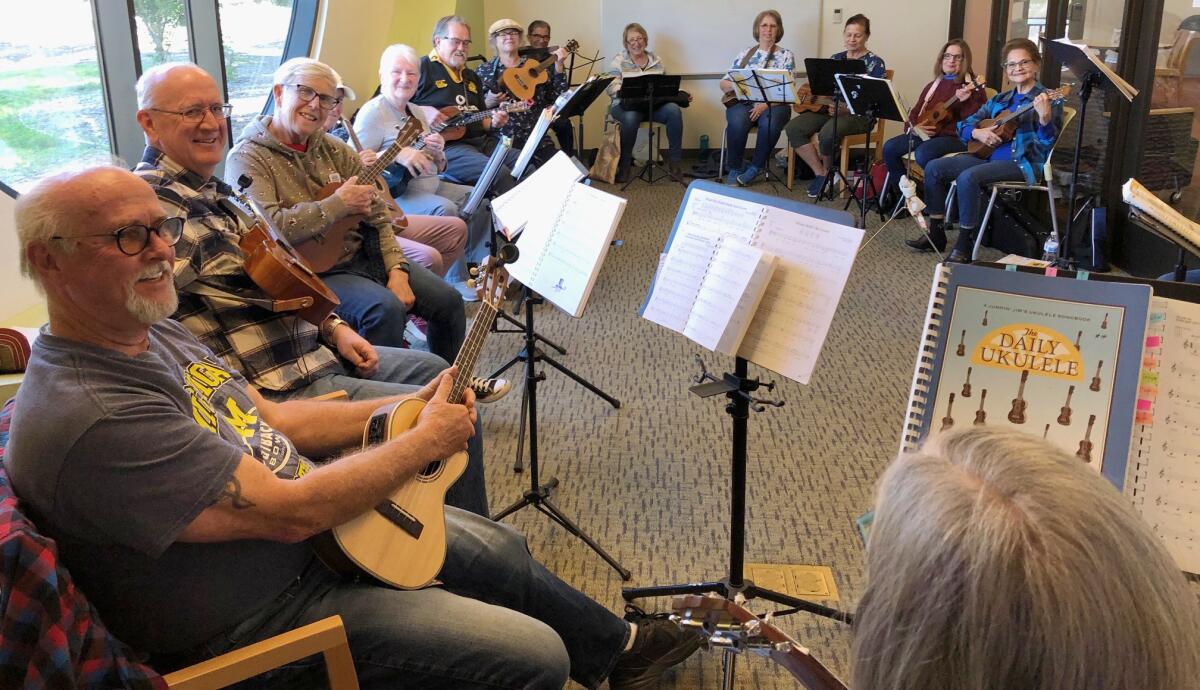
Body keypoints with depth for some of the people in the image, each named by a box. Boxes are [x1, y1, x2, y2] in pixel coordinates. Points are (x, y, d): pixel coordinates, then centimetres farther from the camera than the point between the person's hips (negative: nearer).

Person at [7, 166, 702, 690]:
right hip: (267, 611, -9)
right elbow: (290, 512, -28)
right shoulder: (89, 419, -30)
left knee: (501, 548, 20)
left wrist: (411, 406, 1)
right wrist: (425, 440, -16)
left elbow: (267, 419, 9)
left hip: (324, 530, 10)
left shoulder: (156, 332, 1)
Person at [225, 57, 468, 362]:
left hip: (365, 255, 7)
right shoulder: (249, 157, -9)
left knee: (448, 300, -1)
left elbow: (376, 213, 9)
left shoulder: (333, 149, 11)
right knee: (385, 309, -30)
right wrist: (338, 205, -20)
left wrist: (396, 270, -5)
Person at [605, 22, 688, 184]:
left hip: (655, 104, 3)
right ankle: (623, 165, -21)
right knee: (630, 118, -39)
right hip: (626, 105, -3)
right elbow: (612, 87, -6)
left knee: (674, 110, -27)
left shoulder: (656, 61, 16)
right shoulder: (618, 61, 5)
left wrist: (682, 94, -2)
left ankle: (674, 163, -19)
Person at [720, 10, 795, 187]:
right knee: (737, 122, -35)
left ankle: (756, 167, -13)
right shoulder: (745, 54, 13)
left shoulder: (786, 56, 7)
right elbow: (724, 84, 11)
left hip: (774, 104, -1)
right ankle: (735, 167, -13)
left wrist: (765, 105, -20)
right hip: (743, 102, 1)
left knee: (770, 124, -36)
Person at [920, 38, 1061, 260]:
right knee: (934, 168, -6)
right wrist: (977, 133, -7)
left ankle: (964, 245, -22)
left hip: (1023, 164, -7)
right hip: (989, 156, 7)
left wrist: (1044, 117, -33)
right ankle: (936, 233, 2)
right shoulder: (1000, 100, 16)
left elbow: (1047, 145, -14)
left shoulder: (1047, 100, -3)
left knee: (968, 178, -32)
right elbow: (964, 125, 16)